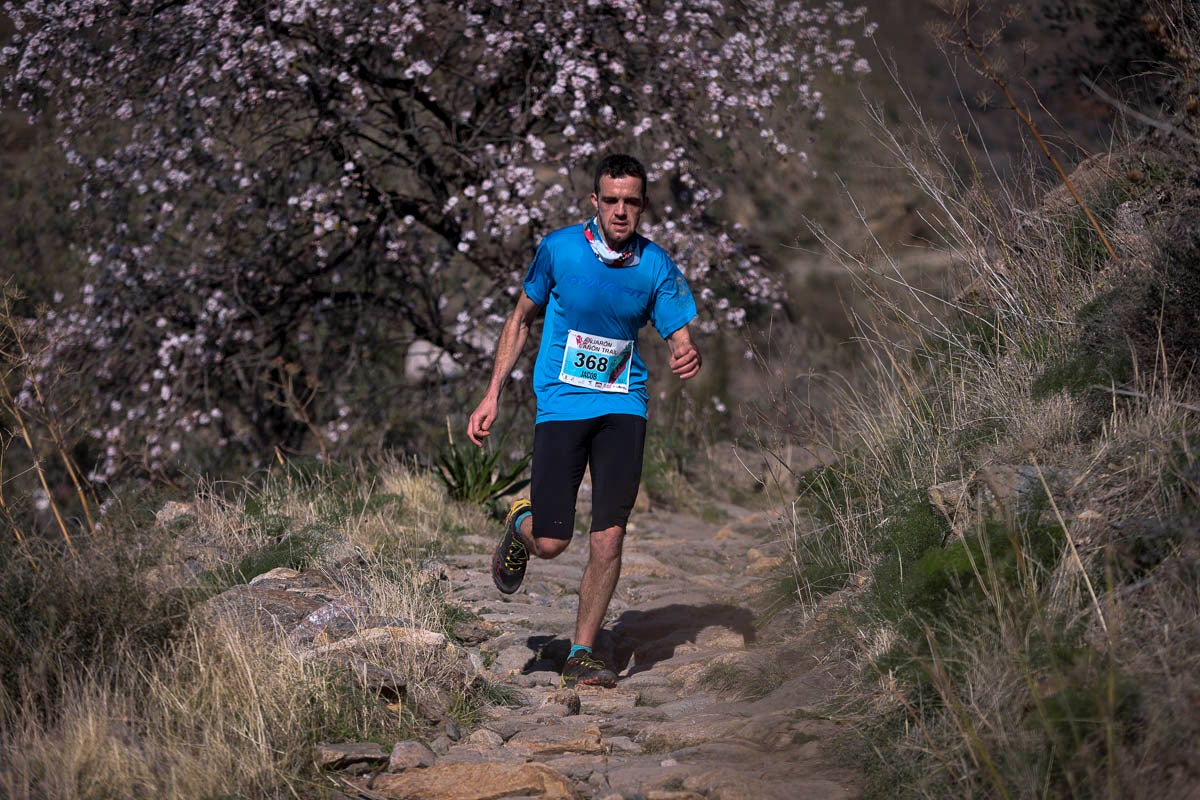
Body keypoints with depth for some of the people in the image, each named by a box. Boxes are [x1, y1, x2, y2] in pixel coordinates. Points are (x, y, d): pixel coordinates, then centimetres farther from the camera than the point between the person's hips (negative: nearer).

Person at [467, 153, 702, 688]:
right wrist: (492, 396, 4)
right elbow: (521, 319, 7)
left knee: (609, 537, -9)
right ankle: (521, 524, 32)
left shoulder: (657, 267, -4)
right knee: (550, 544, -6)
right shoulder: (558, 249, -7)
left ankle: (581, 655, 7)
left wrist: (687, 358, -25)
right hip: (561, 403, -1)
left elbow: (679, 341, 1)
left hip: (623, 406, 1)